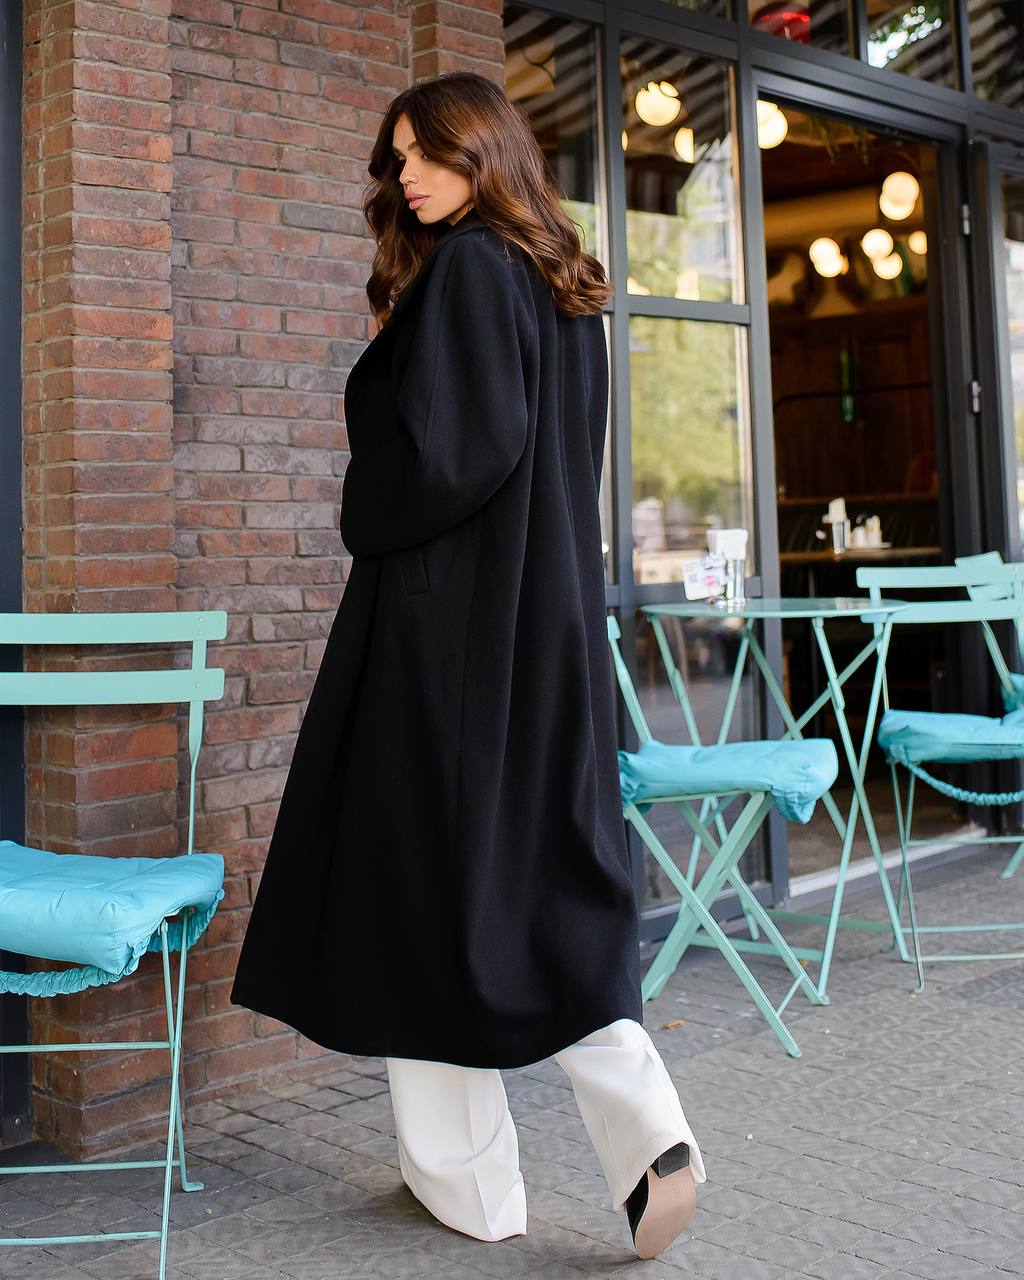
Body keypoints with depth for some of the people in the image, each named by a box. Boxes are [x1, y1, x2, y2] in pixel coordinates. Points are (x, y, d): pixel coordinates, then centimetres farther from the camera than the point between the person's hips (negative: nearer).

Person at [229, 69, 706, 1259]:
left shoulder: (464, 268, -10)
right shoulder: (564, 283, 16)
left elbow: (438, 453, -19)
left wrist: (367, 523, -2)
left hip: (449, 621, -8)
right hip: (551, 615, 8)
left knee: (424, 876, 2)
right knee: (546, 878, 10)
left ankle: (465, 1174, 13)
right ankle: (644, 1130, -1)